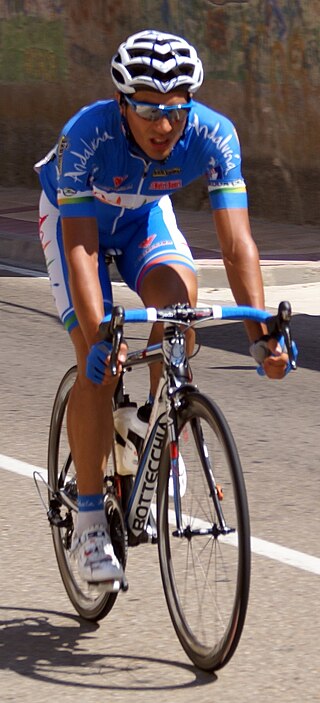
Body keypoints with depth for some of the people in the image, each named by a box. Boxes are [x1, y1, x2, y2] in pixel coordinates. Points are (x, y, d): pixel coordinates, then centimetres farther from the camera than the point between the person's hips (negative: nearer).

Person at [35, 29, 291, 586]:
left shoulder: (213, 136, -32)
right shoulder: (88, 136, -38)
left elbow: (236, 243, -34)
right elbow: (81, 248, -41)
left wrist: (261, 335, -45)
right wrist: (99, 339, -53)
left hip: (145, 213, 2)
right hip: (74, 215, -2)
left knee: (176, 291, -30)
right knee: (98, 366, -16)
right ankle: (89, 524, -6)